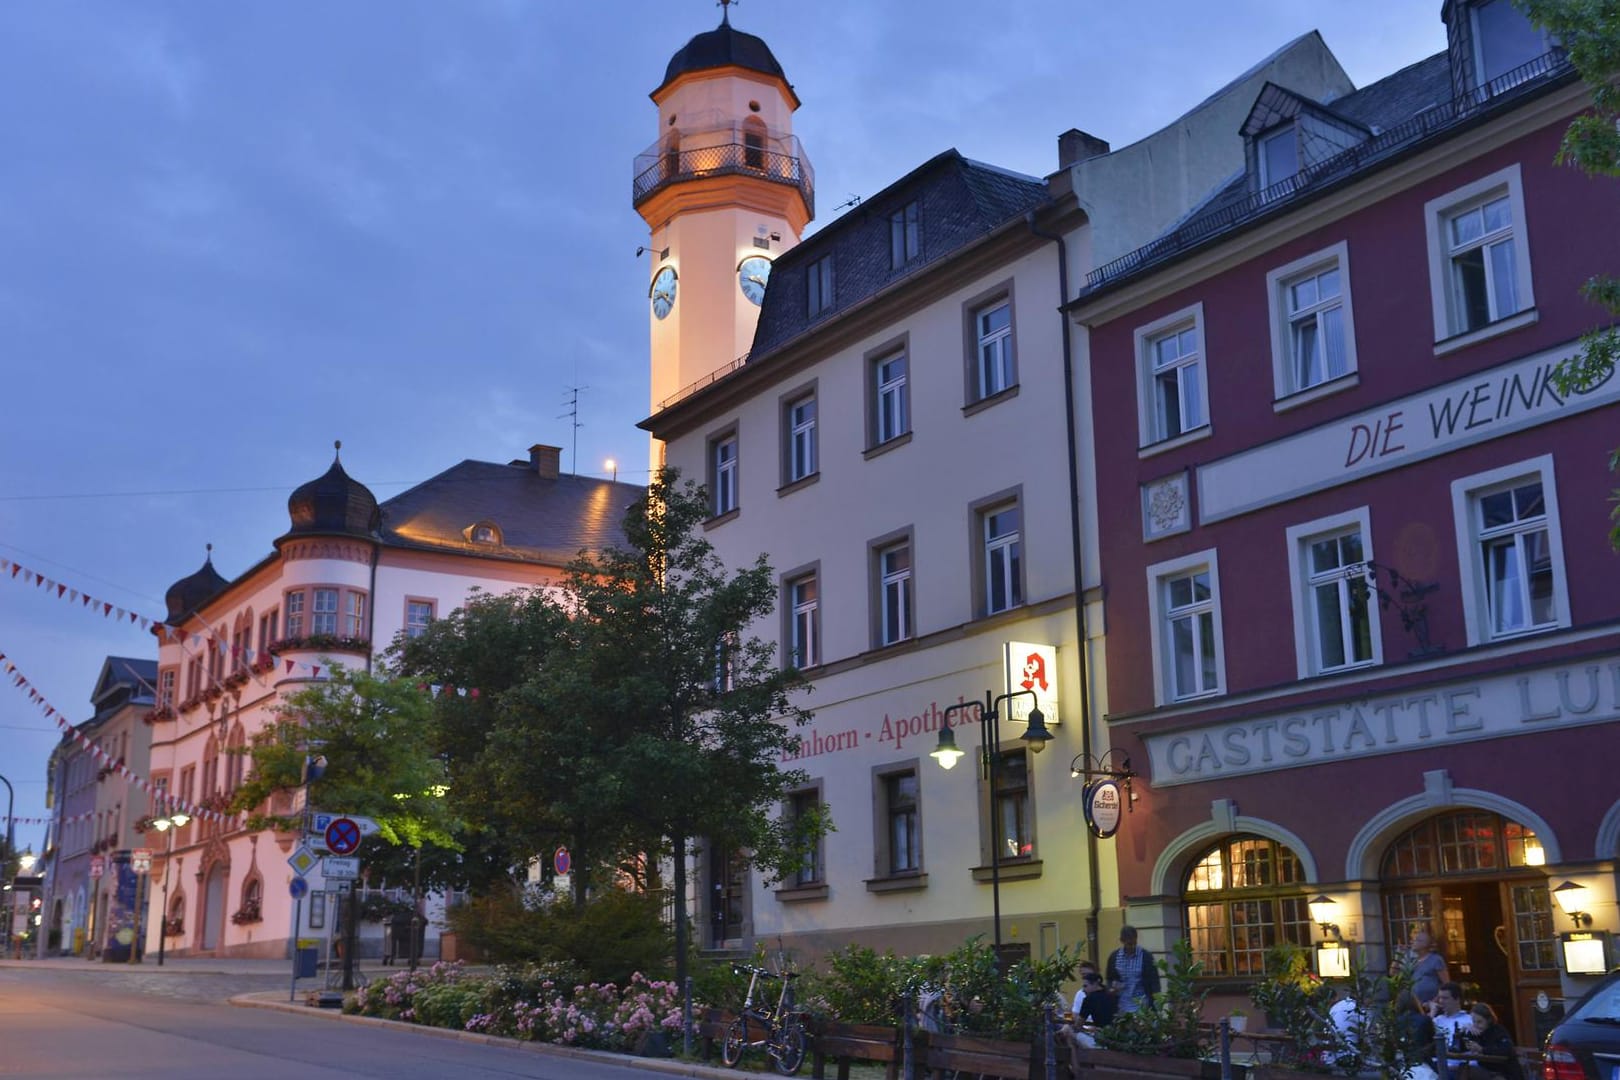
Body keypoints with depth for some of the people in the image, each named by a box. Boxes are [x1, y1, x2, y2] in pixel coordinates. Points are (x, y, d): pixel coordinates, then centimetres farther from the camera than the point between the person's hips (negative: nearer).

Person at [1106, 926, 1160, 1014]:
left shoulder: (1146, 956, -4)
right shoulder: (1114, 956, 4)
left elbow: (1154, 980, -2)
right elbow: (1110, 979, 14)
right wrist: (1113, 987, -7)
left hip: (1141, 1006, -2)